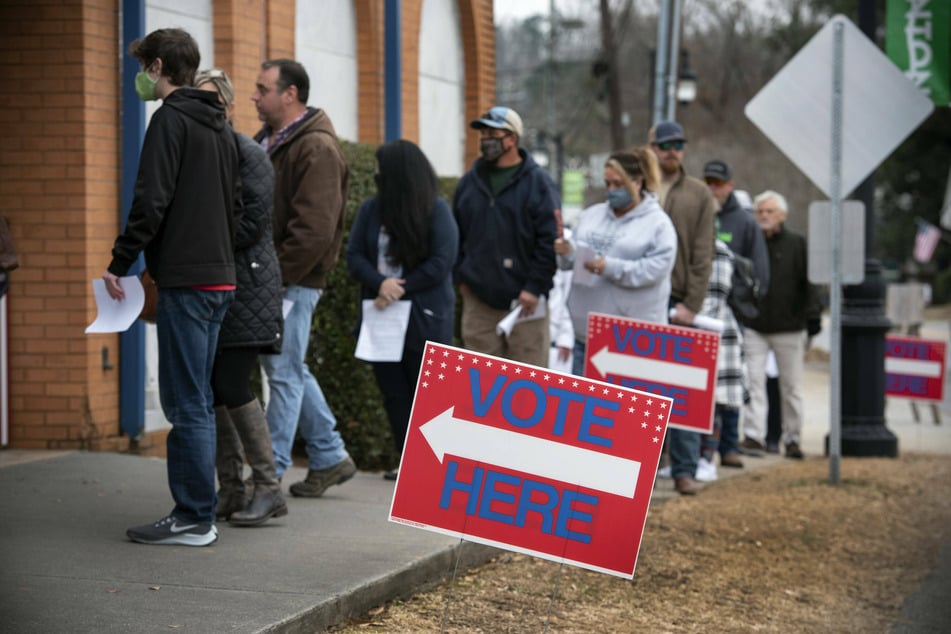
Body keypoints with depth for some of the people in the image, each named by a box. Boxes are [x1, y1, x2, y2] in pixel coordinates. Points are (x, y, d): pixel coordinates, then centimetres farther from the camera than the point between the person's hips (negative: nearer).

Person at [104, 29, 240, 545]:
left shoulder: (171, 119, -9)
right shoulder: (220, 127, 18)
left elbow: (151, 200, -16)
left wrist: (119, 264, -10)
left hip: (185, 280, -9)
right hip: (219, 278, 9)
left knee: (185, 402, -6)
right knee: (196, 401, 13)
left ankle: (194, 518, -6)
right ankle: (196, 513, 15)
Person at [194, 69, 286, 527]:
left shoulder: (247, 154, -6)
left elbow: (253, 223, -12)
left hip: (246, 286, -7)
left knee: (231, 386, -12)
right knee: (212, 390, 5)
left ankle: (268, 489, -3)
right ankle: (230, 491, 12)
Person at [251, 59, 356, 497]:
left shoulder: (317, 148, -15)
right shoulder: (268, 140, 15)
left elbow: (314, 230, -22)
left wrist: (274, 276, -19)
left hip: (294, 281, -9)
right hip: (270, 277, 9)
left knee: (284, 372, -4)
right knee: (289, 370, 15)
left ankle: (269, 474, 1)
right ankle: (330, 457, 25)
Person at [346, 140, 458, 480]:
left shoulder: (437, 210, -5)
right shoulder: (371, 209, 8)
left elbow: (442, 262, -11)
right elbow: (354, 254, 3)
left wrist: (400, 290, -16)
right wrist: (380, 283, -16)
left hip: (425, 320, -5)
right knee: (393, 392, 6)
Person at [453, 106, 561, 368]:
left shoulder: (537, 182, -3)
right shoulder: (469, 182, 11)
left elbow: (550, 240, -8)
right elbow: (455, 235, 18)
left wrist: (535, 287, -13)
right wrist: (461, 276, 9)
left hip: (524, 301, -4)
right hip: (478, 300, 4)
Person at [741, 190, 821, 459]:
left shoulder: (797, 244, 1)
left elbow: (809, 282, -1)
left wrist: (812, 315, -9)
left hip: (788, 327, -1)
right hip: (754, 326, 1)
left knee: (791, 386, 6)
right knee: (753, 381, -7)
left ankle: (792, 438, 14)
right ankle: (754, 435, -7)